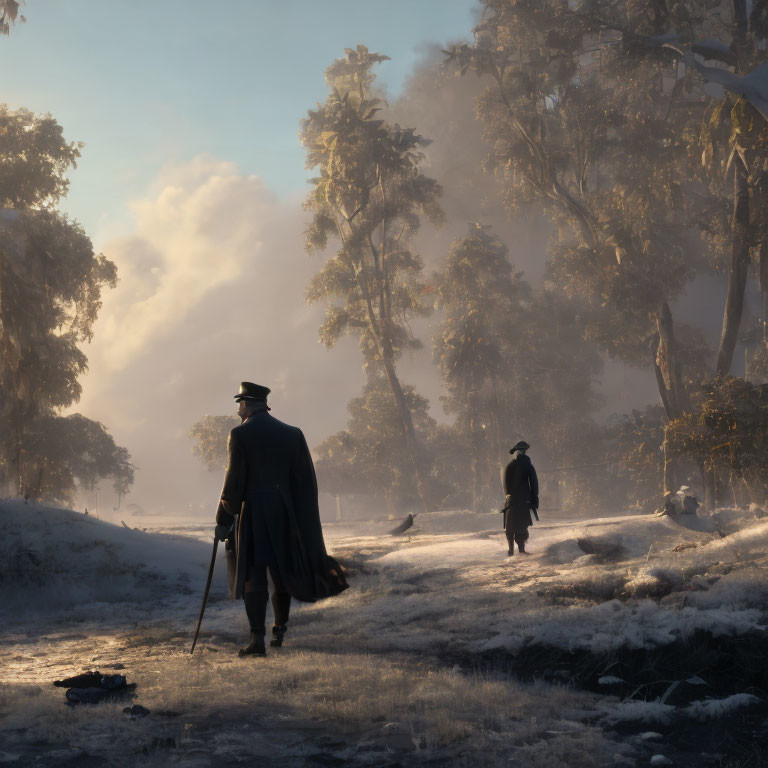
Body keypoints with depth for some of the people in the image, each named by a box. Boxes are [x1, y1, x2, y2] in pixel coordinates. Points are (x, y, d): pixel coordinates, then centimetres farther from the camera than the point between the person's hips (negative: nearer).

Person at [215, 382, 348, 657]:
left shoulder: (240, 434, -7)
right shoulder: (292, 433, 7)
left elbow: (234, 481, -10)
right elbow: (306, 481, 7)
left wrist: (223, 520, -3)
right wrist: (302, 520, 13)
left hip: (252, 513, -4)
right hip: (285, 516, 5)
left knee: (254, 577, -2)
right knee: (282, 572, 18)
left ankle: (257, 639, -9)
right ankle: (279, 630, 31)